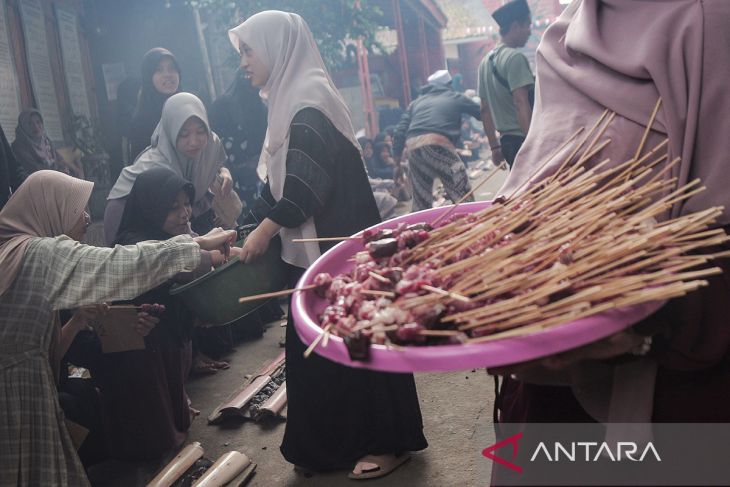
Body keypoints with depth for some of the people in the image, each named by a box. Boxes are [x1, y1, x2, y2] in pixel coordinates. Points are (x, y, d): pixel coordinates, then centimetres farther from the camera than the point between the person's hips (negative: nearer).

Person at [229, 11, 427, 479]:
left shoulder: (309, 105, -16)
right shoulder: (293, 99, 13)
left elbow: (307, 186, -23)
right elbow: (283, 181, 15)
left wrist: (264, 231, -17)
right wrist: (251, 227, 12)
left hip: (337, 249, -9)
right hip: (317, 248, 9)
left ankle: (388, 441, 17)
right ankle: (342, 437, 29)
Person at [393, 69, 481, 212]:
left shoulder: (416, 102, 30)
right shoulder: (455, 97, 21)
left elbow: (400, 132, 21)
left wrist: (397, 163, 23)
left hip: (413, 148, 5)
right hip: (436, 144, -5)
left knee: (421, 202, 12)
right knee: (463, 195, -4)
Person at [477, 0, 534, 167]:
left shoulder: (486, 61, 14)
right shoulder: (515, 58, -12)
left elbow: (485, 109, 17)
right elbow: (521, 104, -22)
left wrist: (494, 146, 21)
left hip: (507, 141, 9)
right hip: (523, 139, -9)